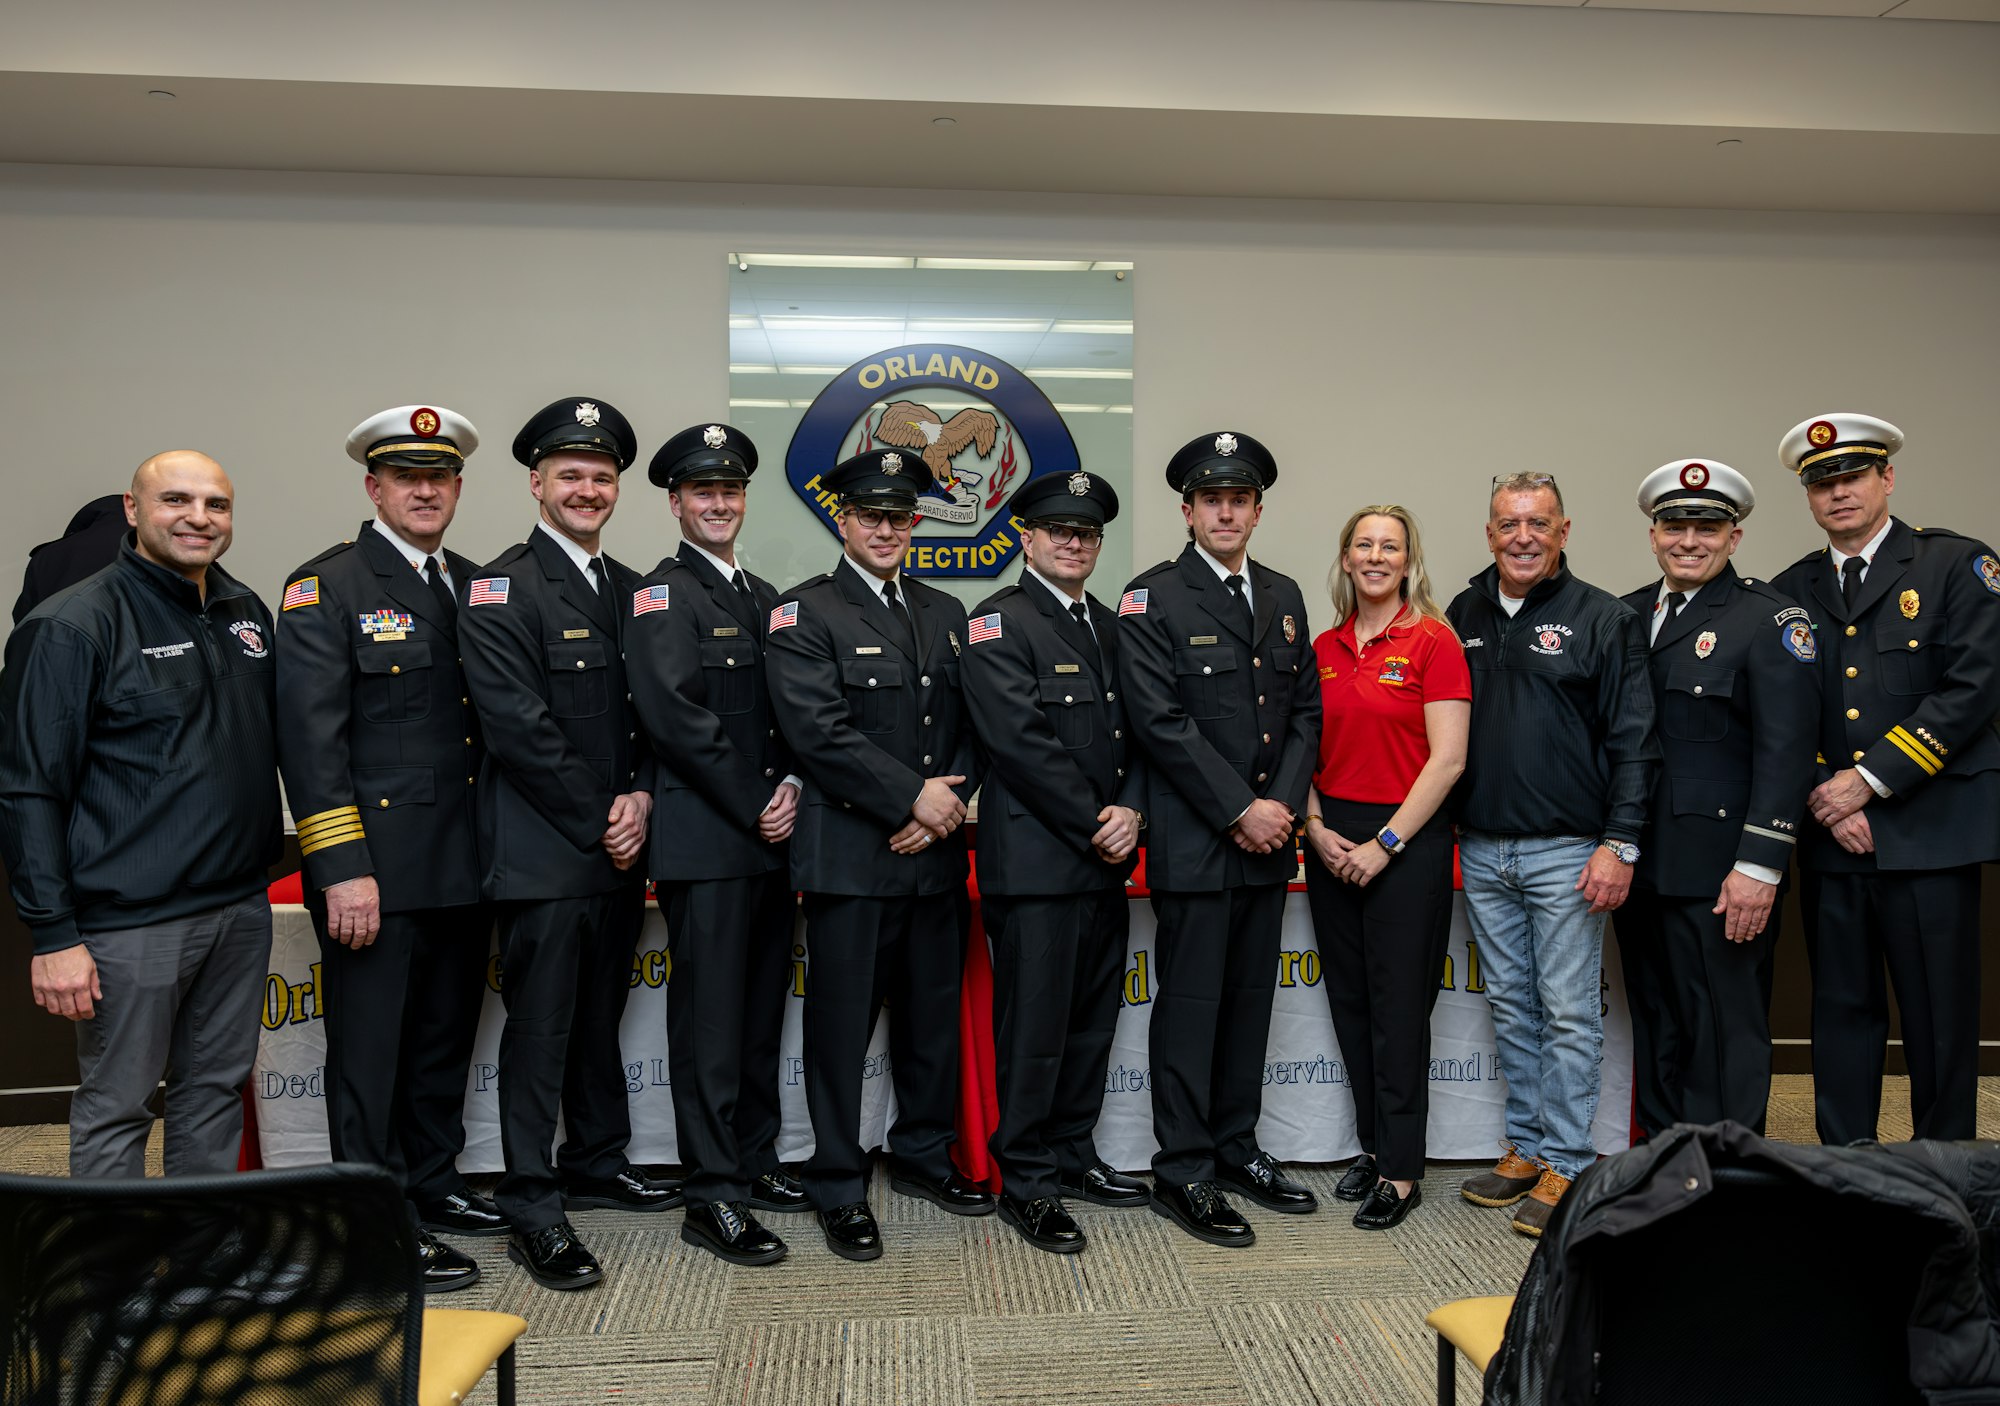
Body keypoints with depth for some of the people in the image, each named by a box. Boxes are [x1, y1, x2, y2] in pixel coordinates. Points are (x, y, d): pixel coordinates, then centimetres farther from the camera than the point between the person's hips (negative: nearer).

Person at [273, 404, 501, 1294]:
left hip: (463, 868, 7)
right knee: (370, 1052, 4)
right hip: (376, 871, -6)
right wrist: (341, 870, -19)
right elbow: (309, 737, -13)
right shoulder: (326, 588, -6)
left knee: (445, 1039, 18)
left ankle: (433, 1188, 34)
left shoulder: (476, 586, 12)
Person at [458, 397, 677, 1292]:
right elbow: (519, 726, -16)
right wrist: (599, 820, -14)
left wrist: (639, 800, -5)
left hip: (620, 849, 7)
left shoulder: (631, 590, 14)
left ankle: (596, 1164, 33)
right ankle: (532, 1214, 8)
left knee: (601, 1015, 18)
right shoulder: (500, 590, -8)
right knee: (539, 1030, -1)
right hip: (542, 853, -7)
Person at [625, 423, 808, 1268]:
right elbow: (676, 718, -15)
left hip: (770, 838, 7)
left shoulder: (764, 597, 18)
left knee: (763, 1011, 13)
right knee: (711, 1019, -3)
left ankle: (753, 1163, 25)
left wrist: (792, 789, -2)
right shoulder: (661, 596, -5)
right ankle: (712, 1199, 4)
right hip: (704, 843, -7)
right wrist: (756, 809, -12)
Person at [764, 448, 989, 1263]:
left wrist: (945, 809, -5)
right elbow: (819, 732, -15)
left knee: (934, 1014, 15)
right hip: (850, 854, -5)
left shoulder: (945, 615, 15)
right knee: (842, 1024, 3)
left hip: (935, 855, 6)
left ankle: (923, 1156, 33)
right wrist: (913, 796, -14)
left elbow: (972, 728, 11)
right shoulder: (804, 614, -4)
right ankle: (839, 1189, 16)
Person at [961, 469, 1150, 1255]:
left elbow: (1136, 734, 13)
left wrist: (1130, 811, -4)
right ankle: (1025, 1183, 11)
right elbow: (1021, 743, -16)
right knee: (1034, 1027, -1)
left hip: (1105, 862, 8)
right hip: (1035, 860, -7)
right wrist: (1094, 824, -13)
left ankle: (1073, 1156, 29)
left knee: (1091, 1020, 15)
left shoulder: (1109, 625, 16)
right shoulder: (1000, 622, -7)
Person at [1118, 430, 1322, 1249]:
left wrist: (1281, 802, -3)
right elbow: (1161, 721, -13)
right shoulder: (1152, 599, -6)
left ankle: (1236, 1149, 27)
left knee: (1250, 999, 14)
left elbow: (1305, 710, 12)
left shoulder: (1284, 597, 13)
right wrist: (1239, 811, -15)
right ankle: (1182, 1174, 11)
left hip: (1268, 840, 6)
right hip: (1193, 841, -6)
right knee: (1190, 1005, 1)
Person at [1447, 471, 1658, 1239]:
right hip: (1481, 852, 5)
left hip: (1567, 851, -4)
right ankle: (1525, 1148, 24)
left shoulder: (1605, 620, -3)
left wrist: (1620, 843, -12)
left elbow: (1633, 742, -6)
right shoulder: (1462, 616, 10)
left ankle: (1565, 1164, 12)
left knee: (1569, 1013, 1)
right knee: (1511, 1008, 13)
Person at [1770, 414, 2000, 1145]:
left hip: (1929, 831, -3)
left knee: (1940, 1019, 2)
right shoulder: (1791, 590, 12)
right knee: (1842, 1010, 9)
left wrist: (1870, 780, -13)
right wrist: (1826, 799, -6)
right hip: (1830, 837, 3)